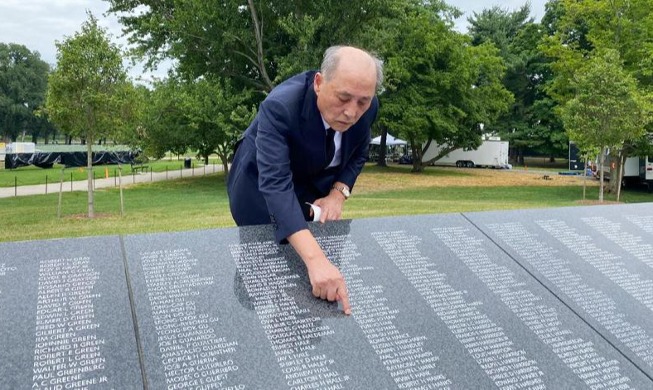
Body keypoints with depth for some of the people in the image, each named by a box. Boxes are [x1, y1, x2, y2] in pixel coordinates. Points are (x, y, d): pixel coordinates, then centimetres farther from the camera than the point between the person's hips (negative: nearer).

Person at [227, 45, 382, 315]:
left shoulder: (367, 107, -20)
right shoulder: (280, 106, -38)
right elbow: (275, 184, -50)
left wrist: (338, 194, -19)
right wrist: (315, 259, -60)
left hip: (316, 186, 5)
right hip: (262, 186, -4)